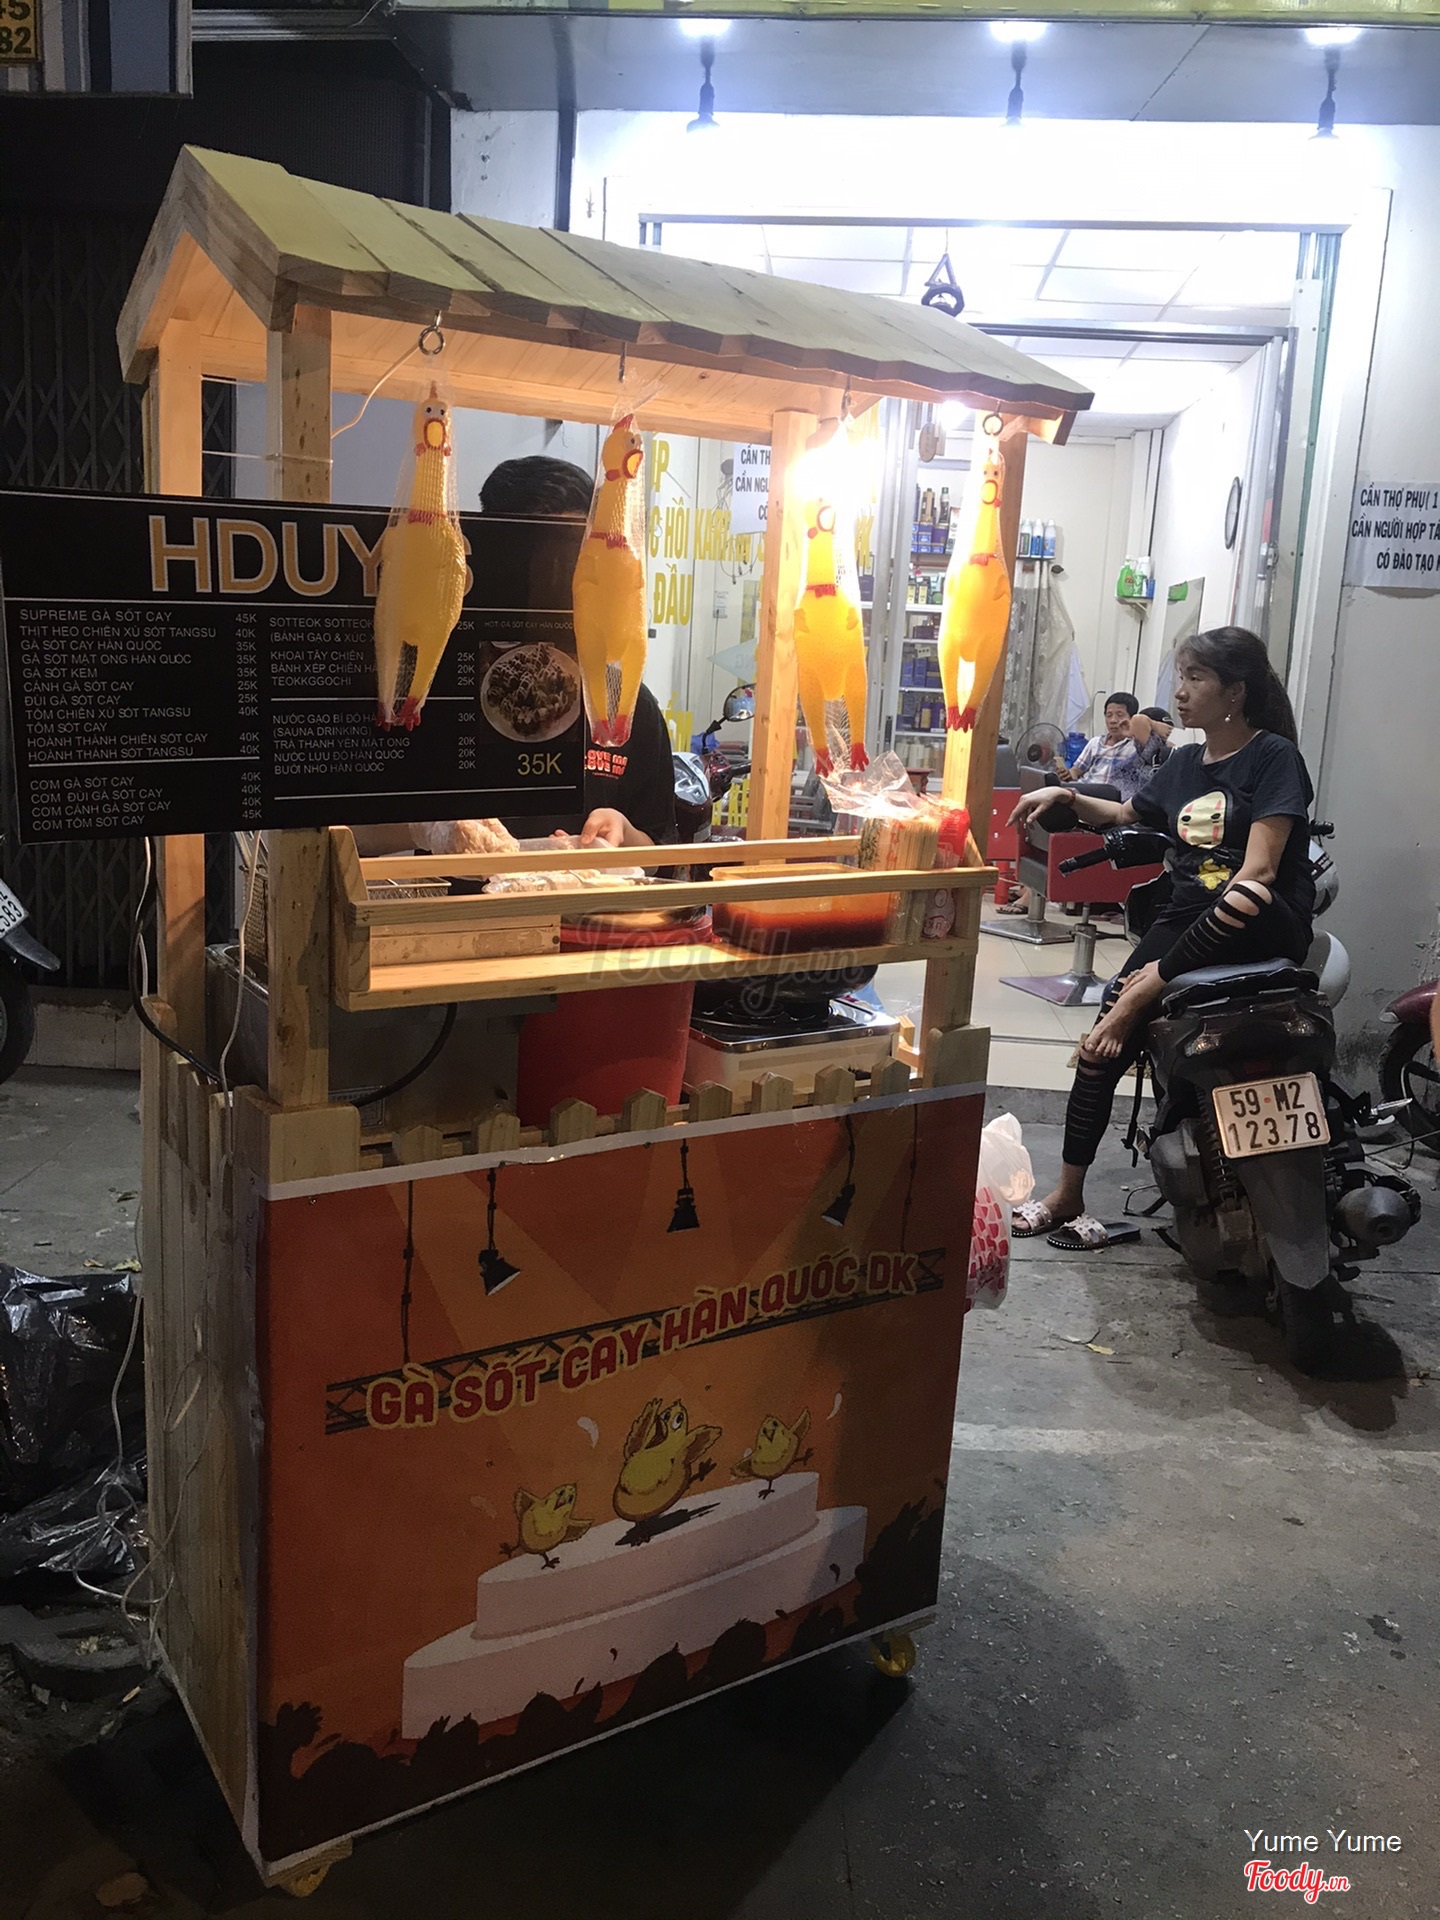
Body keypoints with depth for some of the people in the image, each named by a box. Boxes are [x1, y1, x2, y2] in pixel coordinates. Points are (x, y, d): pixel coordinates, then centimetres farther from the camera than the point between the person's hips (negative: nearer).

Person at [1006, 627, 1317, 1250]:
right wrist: (1067, 796, 16)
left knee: (1243, 900, -41)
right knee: (1107, 1043, -15)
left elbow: (1258, 871, -18)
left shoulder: (1274, 756, -5)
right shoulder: (1184, 763, 15)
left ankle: (1141, 990, -26)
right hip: (1184, 919, 5)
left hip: (1263, 925, -5)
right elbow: (1124, 815, 37)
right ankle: (1067, 1196, -10)